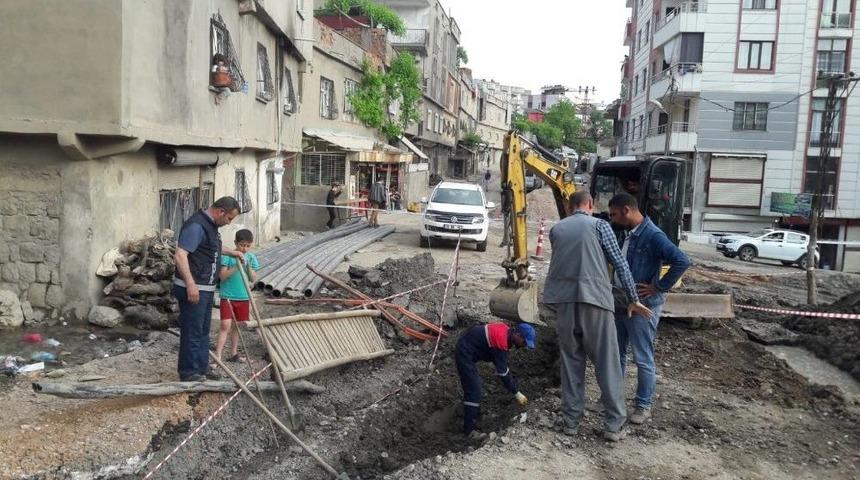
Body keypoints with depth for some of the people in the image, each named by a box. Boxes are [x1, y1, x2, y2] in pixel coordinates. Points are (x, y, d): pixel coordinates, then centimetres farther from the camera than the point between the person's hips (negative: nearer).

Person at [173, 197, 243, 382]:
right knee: (191, 331, 0)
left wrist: (230, 252, 31)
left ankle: (202, 368, 28)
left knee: (203, 331, 17)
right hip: (193, 290, -10)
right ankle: (188, 372, 12)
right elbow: (180, 255, -29)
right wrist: (190, 283, -34)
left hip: (206, 289, 10)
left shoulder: (211, 225, 12)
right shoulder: (196, 225, -20)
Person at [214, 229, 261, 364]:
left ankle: (233, 354, 25)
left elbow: (253, 279, 1)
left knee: (237, 326, 14)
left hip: (243, 297, 4)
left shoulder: (251, 258, 4)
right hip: (227, 296, -4)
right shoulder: (228, 256, -8)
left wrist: (248, 266, -14)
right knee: (225, 325, -11)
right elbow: (222, 276, -14)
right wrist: (236, 267, -23)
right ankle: (217, 356, -10)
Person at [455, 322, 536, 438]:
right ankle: (469, 429, -6)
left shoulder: (506, 331, 1)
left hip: (467, 350, 10)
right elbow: (502, 372, -22)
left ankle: (475, 415, 38)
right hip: (465, 353, -10)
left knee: (474, 385, 22)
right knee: (473, 390, -11)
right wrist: (517, 393, -15)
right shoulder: (501, 342, -27)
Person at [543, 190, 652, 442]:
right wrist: (633, 299, 8)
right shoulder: (598, 225, 3)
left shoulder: (556, 229, 14)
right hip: (595, 298, -3)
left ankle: (571, 420, 17)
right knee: (607, 364, 4)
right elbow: (620, 263, 2)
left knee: (571, 361, 13)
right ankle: (614, 424, 7)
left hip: (564, 300, 4)